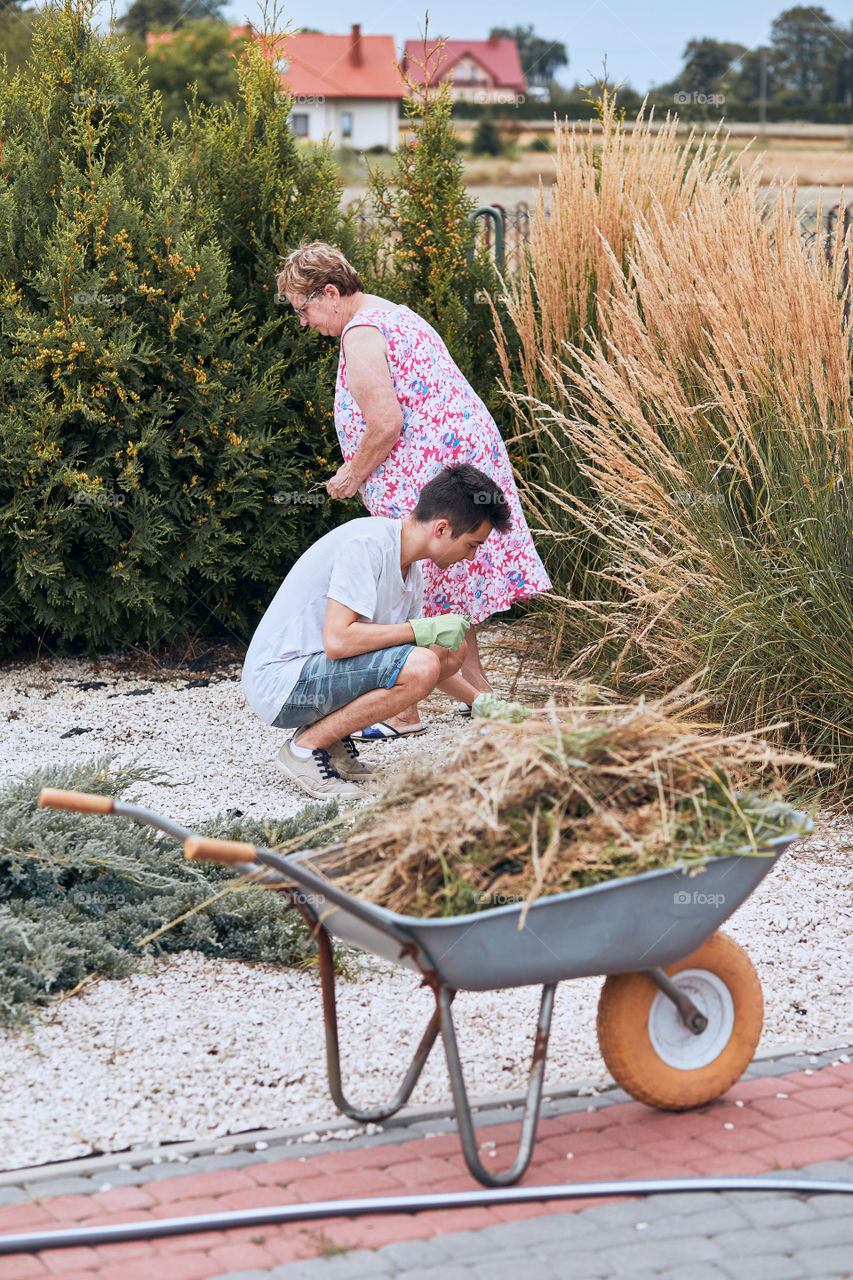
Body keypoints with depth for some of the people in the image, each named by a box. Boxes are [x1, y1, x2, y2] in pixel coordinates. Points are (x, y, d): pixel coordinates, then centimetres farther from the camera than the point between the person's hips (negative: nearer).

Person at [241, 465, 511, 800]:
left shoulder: (410, 569, 10)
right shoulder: (367, 542, -20)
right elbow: (337, 641, -28)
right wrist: (423, 630, -20)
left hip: (319, 667, 10)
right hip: (279, 681, -10)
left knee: (452, 651, 6)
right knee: (419, 666, -26)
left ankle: (333, 736, 8)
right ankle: (305, 747, -11)